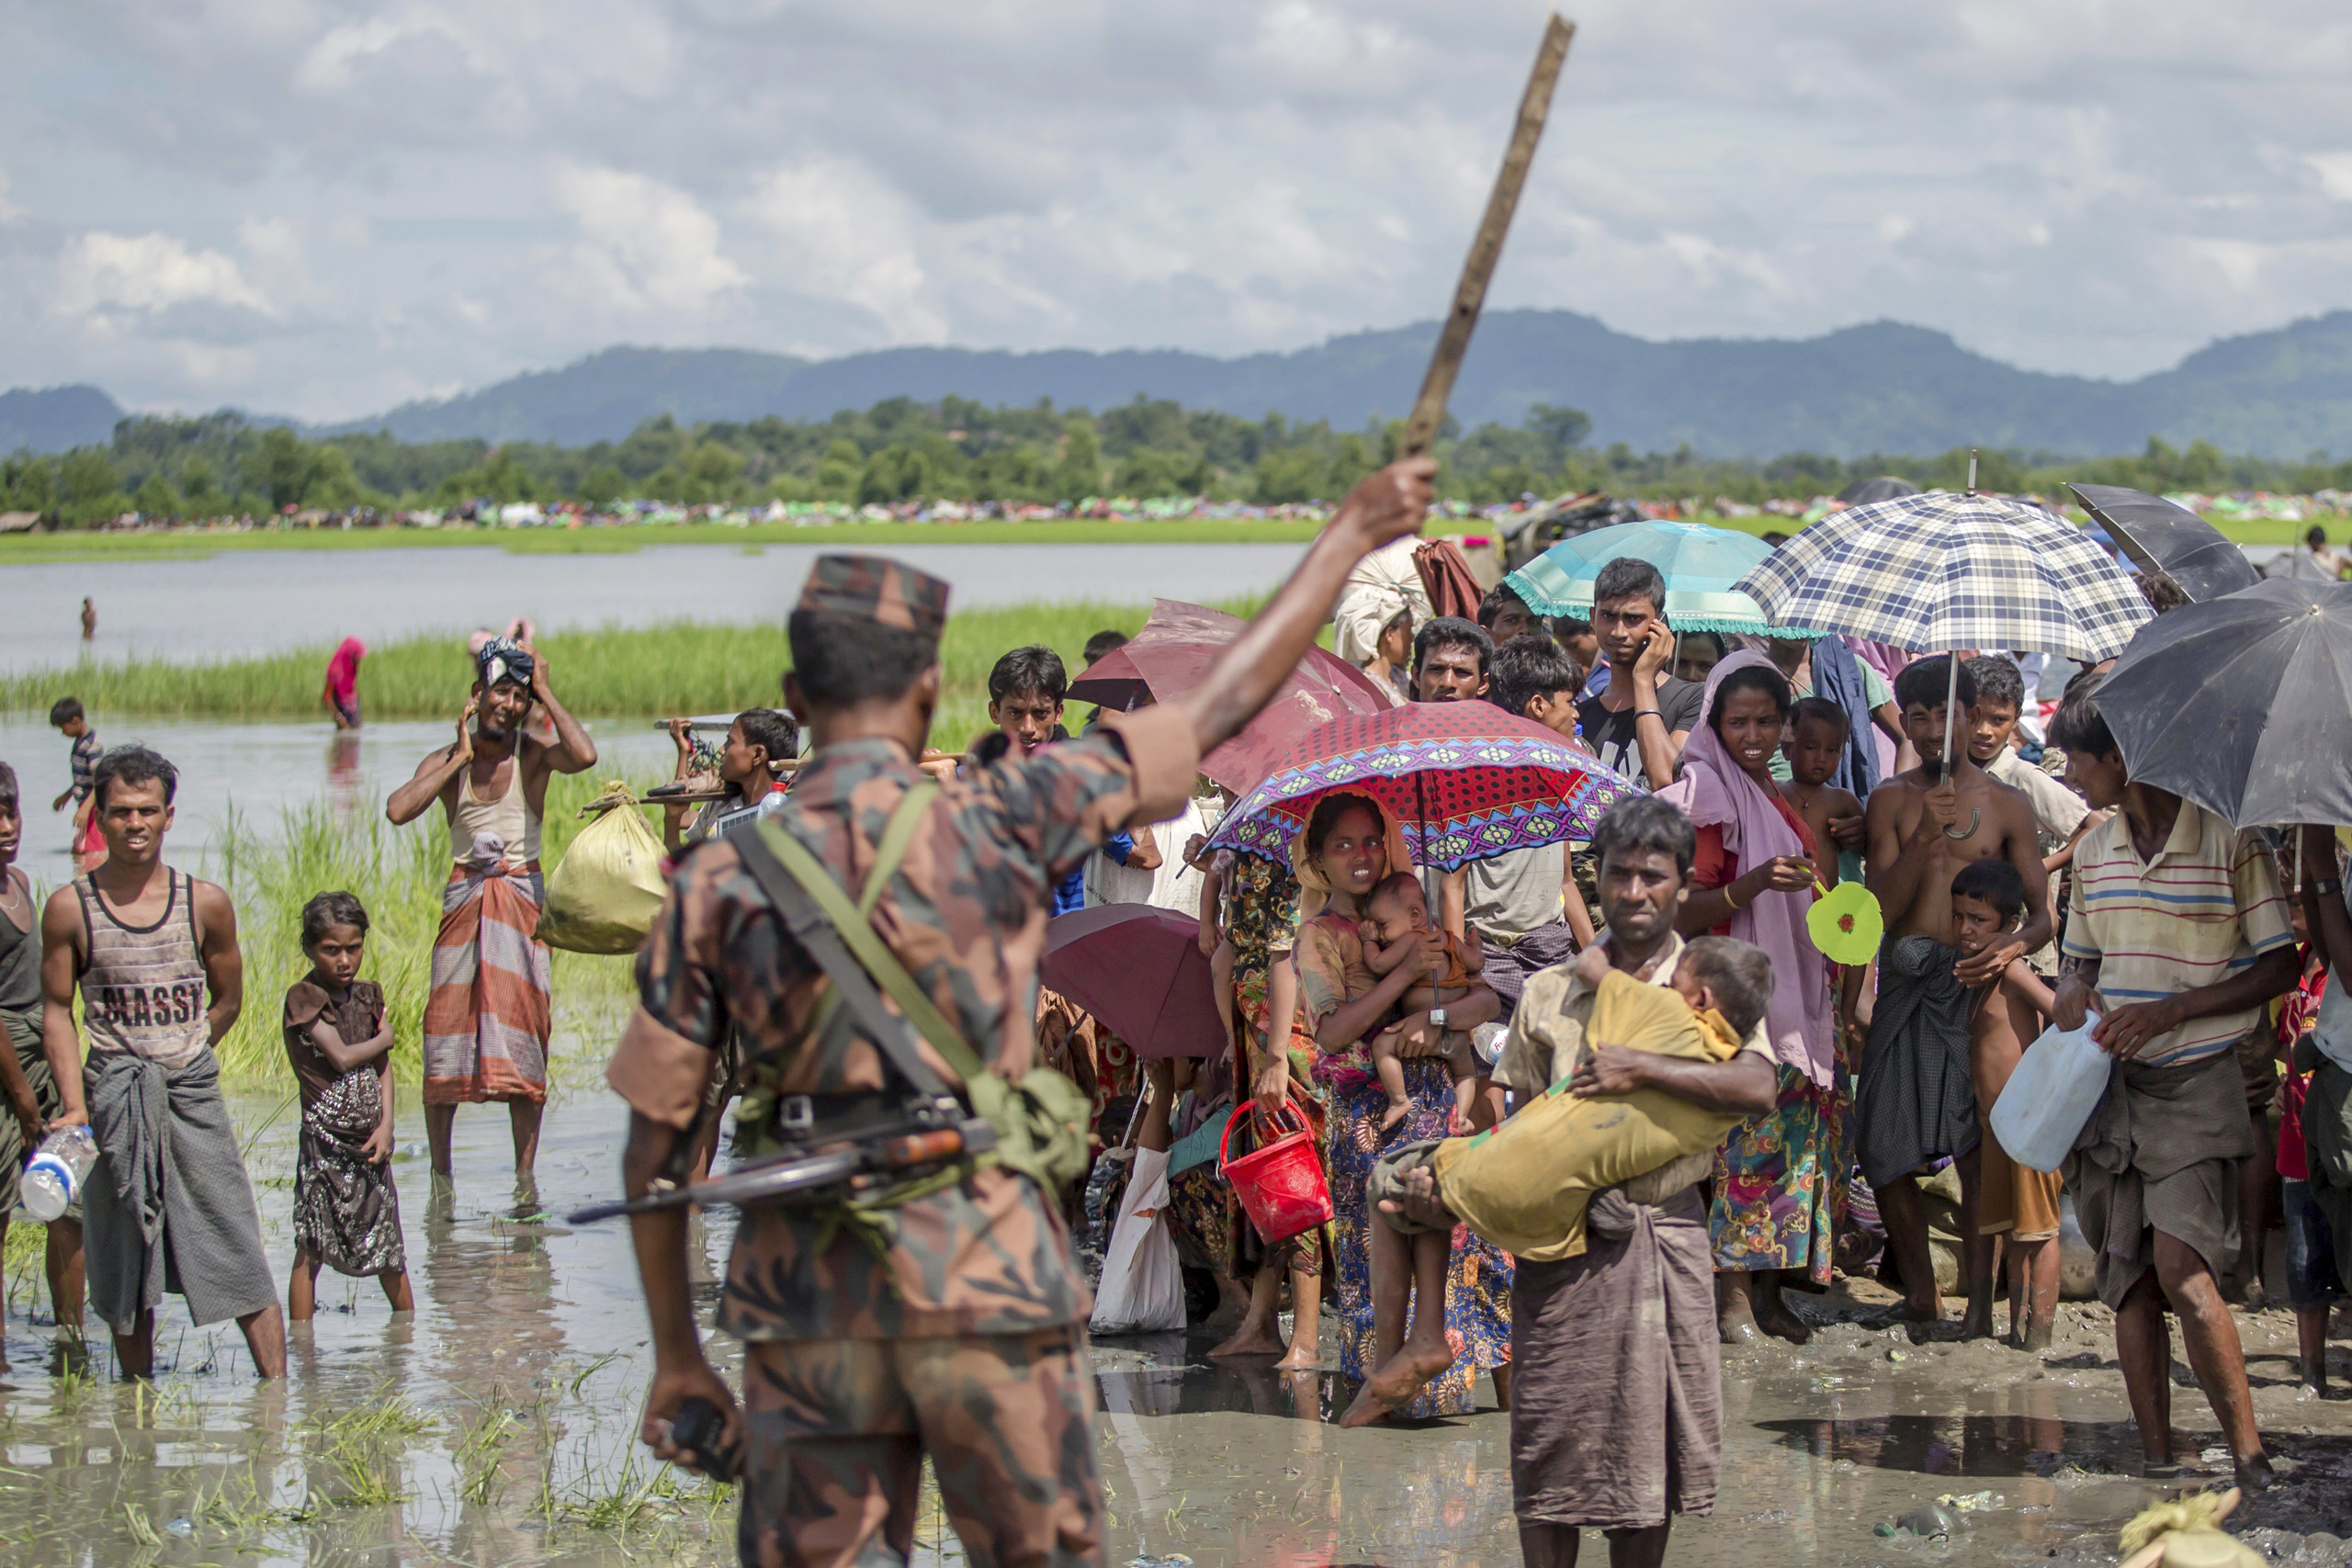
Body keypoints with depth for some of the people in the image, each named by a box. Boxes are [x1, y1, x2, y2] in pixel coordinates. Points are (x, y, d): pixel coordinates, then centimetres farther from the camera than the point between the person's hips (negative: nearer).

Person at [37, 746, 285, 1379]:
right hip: (112, 1110, 0)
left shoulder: (206, 904, 2)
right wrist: (75, 1105, -5)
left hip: (194, 1096, 0)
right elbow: (57, 1012, 4)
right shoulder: (69, 907, -1)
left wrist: (172, 1059, 6)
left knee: (240, 1254, -4)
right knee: (123, 1272, 7)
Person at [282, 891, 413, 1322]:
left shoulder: (367, 996, 10)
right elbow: (342, 1057, -16)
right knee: (311, 1247, -4)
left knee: (388, 1245, 13)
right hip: (326, 1137, -6)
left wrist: (386, 1125, -3)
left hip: (369, 1140, 6)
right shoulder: (303, 998, -9)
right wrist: (385, 1037, 1)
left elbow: (382, 1067, 9)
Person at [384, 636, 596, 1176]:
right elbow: (398, 809, -14)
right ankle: (439, 1169, 8)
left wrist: (546, 693, -12)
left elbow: (583, 756, -24)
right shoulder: (447, 761, 2)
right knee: (446, 1025, -2)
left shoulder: (532, 755, -1)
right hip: (465, 900, 1)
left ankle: (524, 1172, 4)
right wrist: (461, 757, -10)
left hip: (524, 900, -1)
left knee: (524, 1024, -3)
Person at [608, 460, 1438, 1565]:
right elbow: (1222, 706, 2)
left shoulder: (719, 885, 0)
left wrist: (676, 1353, 11)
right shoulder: (993, 823, -6)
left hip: (808, 1306, 2)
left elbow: (653, 1147, 2)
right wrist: (1352, 534, 14)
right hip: (989, 1289, -2)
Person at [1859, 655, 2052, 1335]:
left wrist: (2011, 947, -19)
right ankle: (1920, 1290, 17)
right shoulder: (1893, 800, 11)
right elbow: (1881, 907, 1)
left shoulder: (2005, 806, 7)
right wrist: (1927, 835, -12)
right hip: (1906, 980, 2)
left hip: (1973, 981, -2)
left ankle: (1980, 1299, -4)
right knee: (1884, 1149, 1)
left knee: (1975, 1148, -11)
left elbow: (2043, 913, 3)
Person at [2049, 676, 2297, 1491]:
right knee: (2129, 1281, 3)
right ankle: (2156, 1464, 9)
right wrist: (2074, 994, -1)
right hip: (2110, 1082, 6)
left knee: (2182, 1269, -20)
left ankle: (2250, 1459, -14)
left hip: (2197, 1080, -6)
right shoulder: (2094, 850, 12)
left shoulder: (2229, 840, -7)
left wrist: (2169, 1011, -14)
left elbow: (2281, 966, -6)